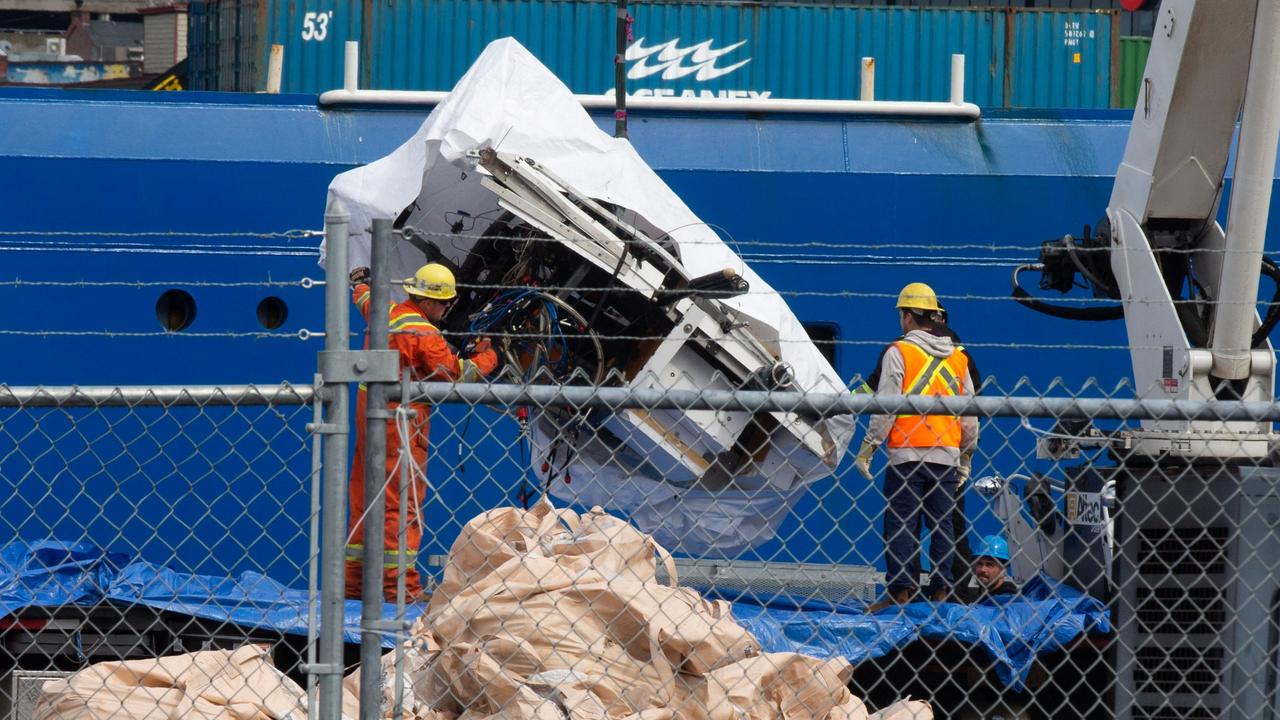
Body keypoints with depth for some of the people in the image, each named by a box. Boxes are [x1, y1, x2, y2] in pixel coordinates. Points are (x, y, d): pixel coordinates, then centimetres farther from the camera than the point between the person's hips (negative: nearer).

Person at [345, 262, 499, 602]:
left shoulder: (385, 314, 8)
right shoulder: (423, 334, -17)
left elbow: (365, 300, 32)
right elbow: (456, 372, -12)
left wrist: (360, 282, 55)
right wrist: (487, 357, 6)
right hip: (401, 421, -9)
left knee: (364, 497, 13)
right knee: (403, 500, -8)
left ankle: (354, 579, 18)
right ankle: (400, 584, -11)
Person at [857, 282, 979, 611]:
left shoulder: (899, 352, -5)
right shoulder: (957, 358, 11)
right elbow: (970, 414, 15)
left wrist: (867, 448, -4)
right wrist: (966, 455, 24)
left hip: (907, 453, -5)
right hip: (946, 456, 5)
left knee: (900, 523, -1)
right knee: (942, 523, 8)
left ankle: (901, 590, -6)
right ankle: (941, 588, 7)